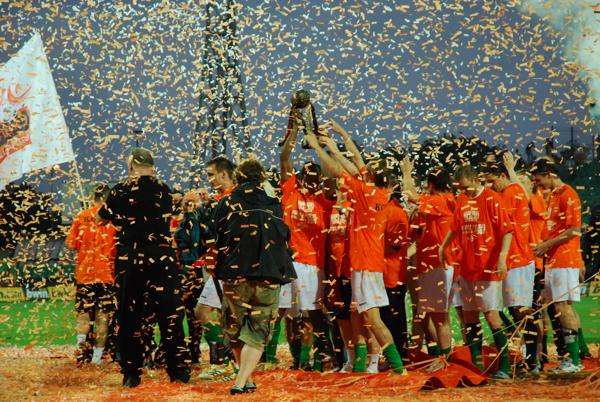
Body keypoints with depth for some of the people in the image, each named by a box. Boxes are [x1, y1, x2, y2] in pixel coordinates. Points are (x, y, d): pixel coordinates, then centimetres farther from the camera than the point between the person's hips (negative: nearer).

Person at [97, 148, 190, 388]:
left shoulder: (122, 191, -4)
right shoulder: (164, 190, 3)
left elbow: (100, 219, 8)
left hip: (129, 259, -1)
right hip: (162, 258, 1)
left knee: (129, 316, 6)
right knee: (169, 314, 4)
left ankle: (131, 373, 6)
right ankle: (179, 369, 3)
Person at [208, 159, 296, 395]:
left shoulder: (226, 204, 1)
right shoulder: (273, 206, 5)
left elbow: (216, 240, 5)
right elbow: (284, 240, 14)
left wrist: (214, 266, 19)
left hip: (234, 276, 0)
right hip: (269, 276, 0)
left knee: (234, 329, 18)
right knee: (257, 332, 4)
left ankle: (247, 379, 18)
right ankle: (241, 382, -11)